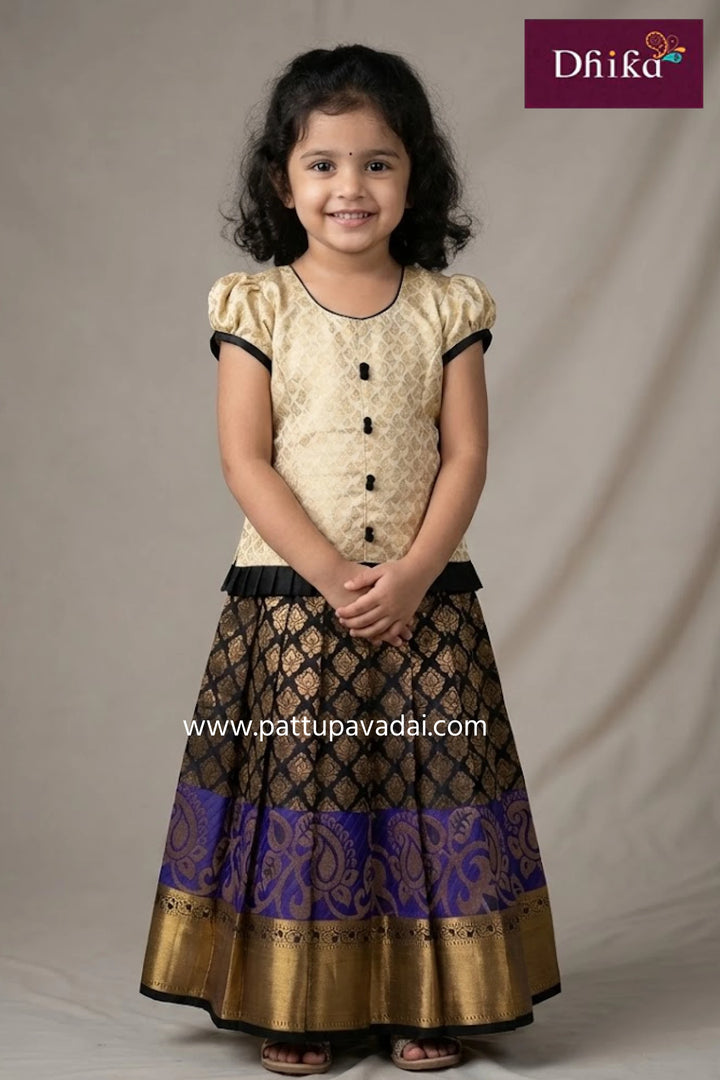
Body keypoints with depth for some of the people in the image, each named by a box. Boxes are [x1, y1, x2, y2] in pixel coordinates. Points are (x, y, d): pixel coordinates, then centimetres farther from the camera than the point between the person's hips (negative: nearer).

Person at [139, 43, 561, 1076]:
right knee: (298, 789, 2)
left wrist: (412, 574, -13)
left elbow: (467, 454, 0)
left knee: (429, 788, 5)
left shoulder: (447, 307, 5)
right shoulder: (257, 305, 0)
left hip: (425, 597, 2)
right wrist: (330, 574, -15)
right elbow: (246, 460, -5)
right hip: (290, 597, -1)